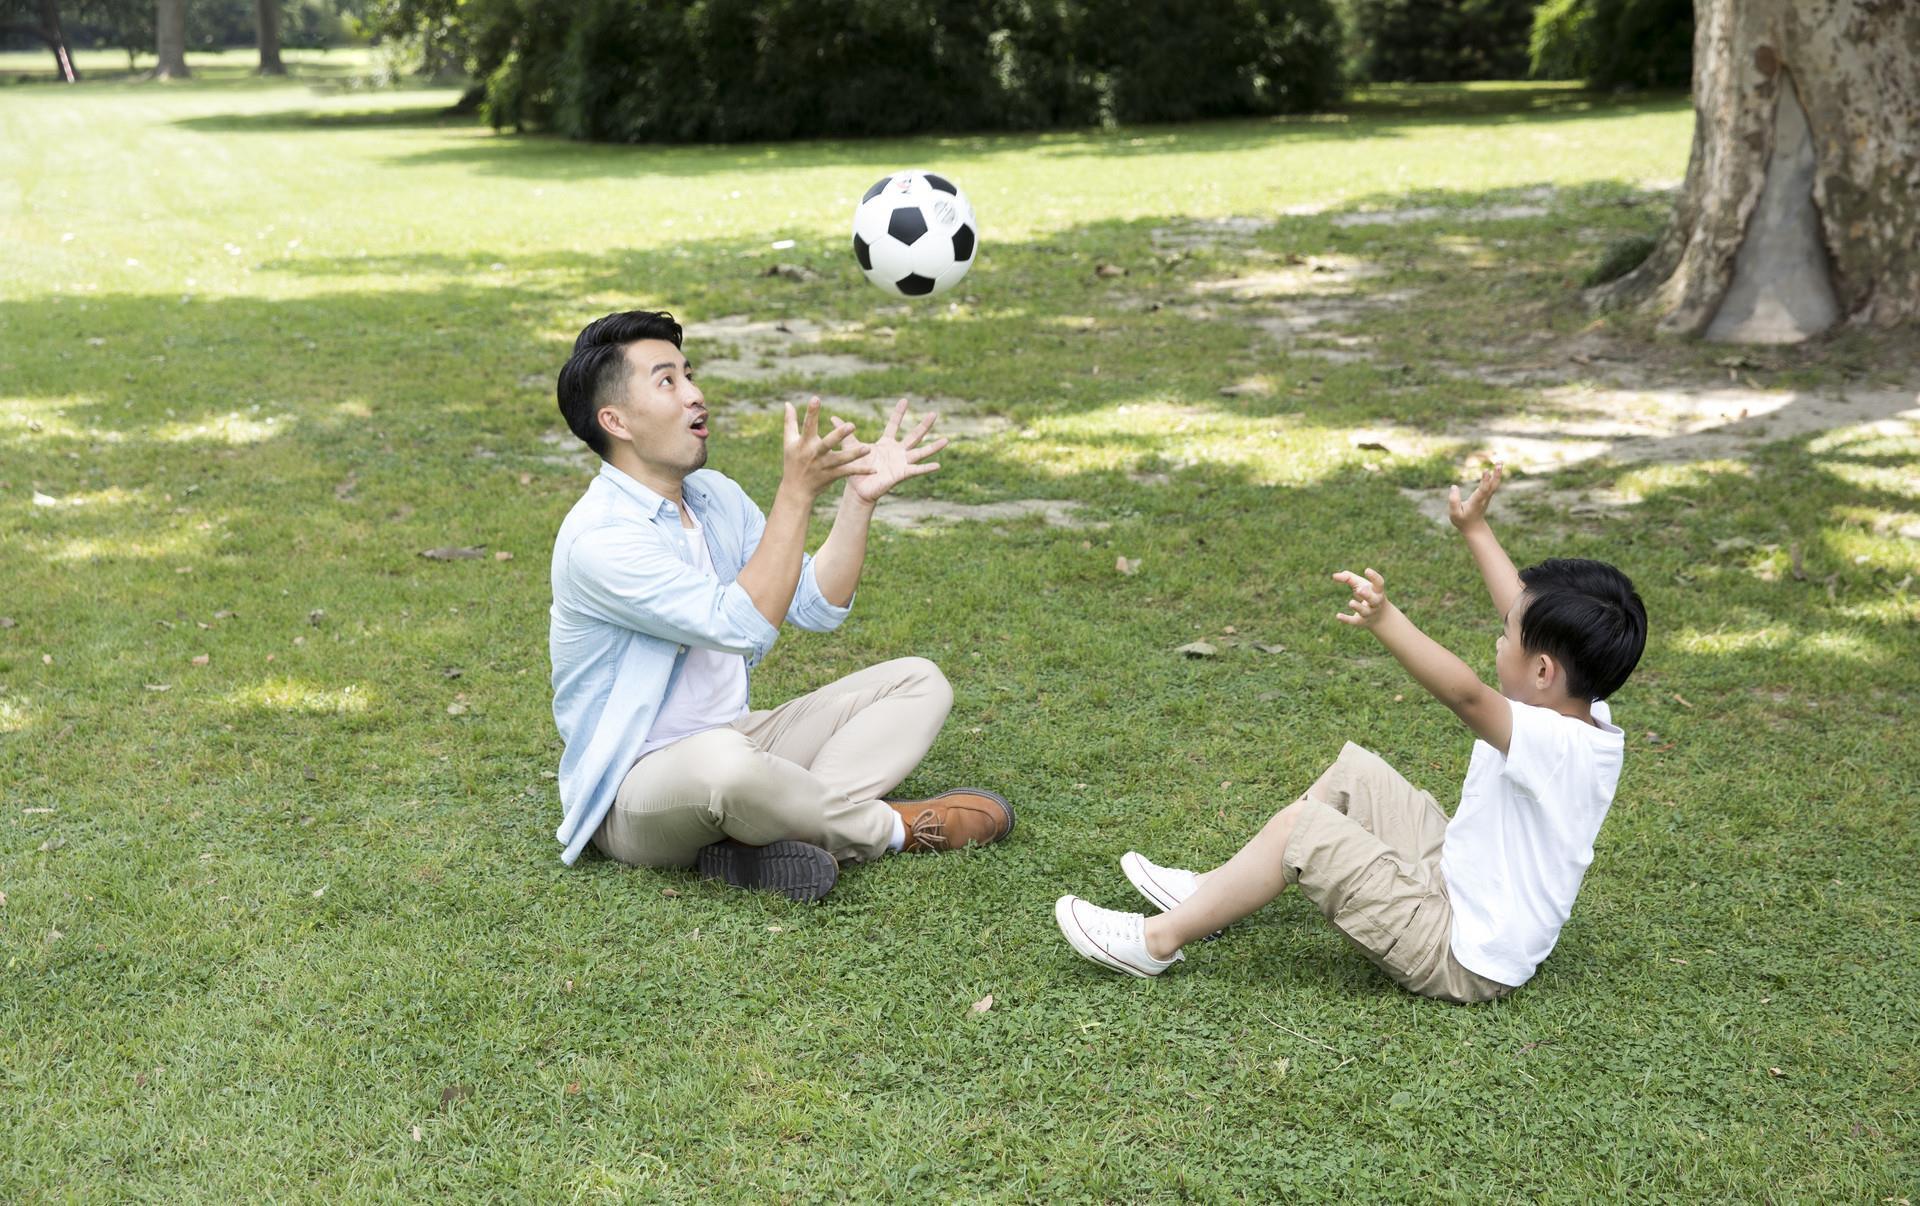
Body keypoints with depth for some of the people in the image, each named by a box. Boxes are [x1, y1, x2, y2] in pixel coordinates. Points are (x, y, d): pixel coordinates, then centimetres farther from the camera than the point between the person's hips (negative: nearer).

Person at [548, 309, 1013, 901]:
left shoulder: (715, 495, 8)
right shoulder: (597, 537, -20)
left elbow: (818, 607, 6)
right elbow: (744, 626, -28)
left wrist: (860, 495, -6)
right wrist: (796, 490, -28)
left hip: (735, 739, 9)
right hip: (636, 790, -9)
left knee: (918, 682, 2)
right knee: (723, 760, -43)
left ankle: (777, 835, -22)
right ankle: (891, 828, -13)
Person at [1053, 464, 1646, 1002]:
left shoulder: (1556, 747, -29)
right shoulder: (1588, 719, -2)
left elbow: (1467, 696, -47)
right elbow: (1529, 613, 12)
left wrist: (1386, 621, -58)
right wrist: (1475, 530, 21)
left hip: (1459, 955, -10)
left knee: (1302, 826, -17)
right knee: (1353, 773, 11)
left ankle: (1159, 941, -5)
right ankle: (1218, 892, 17)